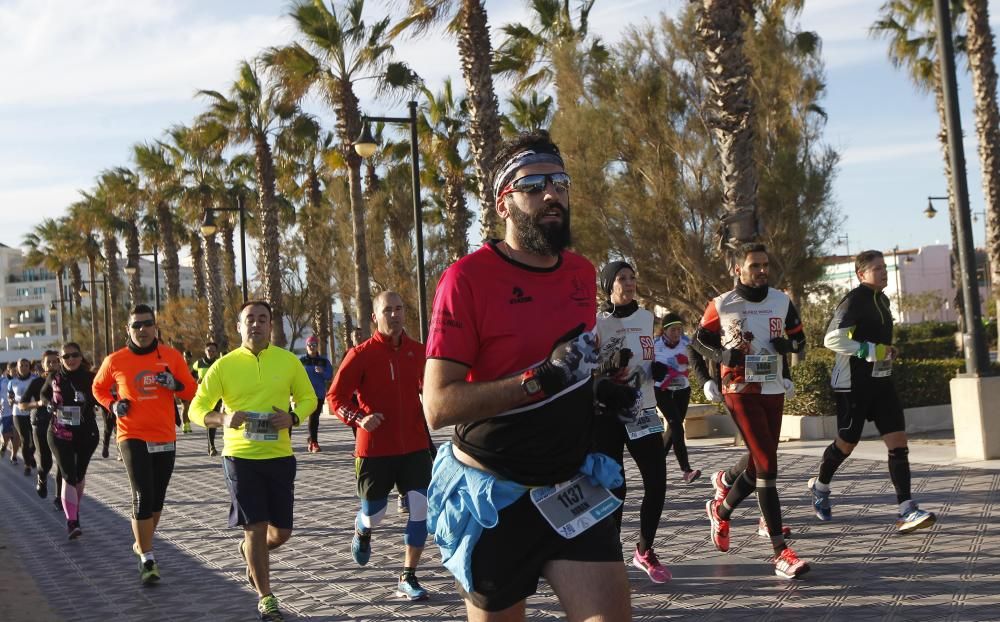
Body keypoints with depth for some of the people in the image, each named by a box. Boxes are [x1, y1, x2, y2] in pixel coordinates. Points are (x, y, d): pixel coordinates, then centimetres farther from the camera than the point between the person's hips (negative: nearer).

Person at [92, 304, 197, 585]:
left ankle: (142, 543, 37)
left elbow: (192, 391, 3)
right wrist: (113, 405, -4)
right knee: (143, 496, -14)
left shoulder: (171, 356, 0)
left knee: (157, 499, 14)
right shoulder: (115, 361, -3)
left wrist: (175, 384, -17)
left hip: (165, 438, 3)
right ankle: (147, 559, -6)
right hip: (133, 438, -3)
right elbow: (99, 388, 14)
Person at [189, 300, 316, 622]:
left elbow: (308, 398, 13)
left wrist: (293, 417, -9)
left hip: (280, 455, 2)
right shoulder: (224, 365, -4)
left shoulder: (288, 361, 1)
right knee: (255, 527, -3)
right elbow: (197, 409, -1)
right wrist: (223, 419, -22)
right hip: (240, 456, -2)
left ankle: (250, 551, 42)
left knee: (281, 531, 7)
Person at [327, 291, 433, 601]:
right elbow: (334, 398, -6)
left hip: (414, 445, 2)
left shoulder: (418, 351, 3)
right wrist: (359, 418, -23)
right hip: (375, 448, -2)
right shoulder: (361, 354, -8)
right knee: (373, 513, 9)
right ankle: (362, 533, 48)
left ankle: (408, 578, 4)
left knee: (420, 508, -9)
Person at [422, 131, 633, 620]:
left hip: (572, 487, 5)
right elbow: (437, 406, -21)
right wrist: (539, 379, -28)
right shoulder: (468, 278, -14)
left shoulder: (583, 274, 6)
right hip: (493, 497, -4)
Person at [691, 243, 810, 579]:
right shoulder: (721, 306, -4)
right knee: (767, 466, -14)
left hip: (774, 391, 5)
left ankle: (721, 509, 42)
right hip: (740, 391, -5)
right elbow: (698, 342, 7)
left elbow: (800, 339, 16)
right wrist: (722, 354, -13)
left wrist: (788, 344, -7)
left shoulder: (782, 302, 6)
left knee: (758, 461, 13)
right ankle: (781, 553, -15)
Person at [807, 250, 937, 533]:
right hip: (854, 383, -7)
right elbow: (831, 339, -22)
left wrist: (888, 352, 14)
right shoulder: (854, 300, -14)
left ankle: (906, 512, -8)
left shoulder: (882, 300, 13)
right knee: (847, 443, 8)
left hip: (881, 380, 7)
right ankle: (820, 486, 36)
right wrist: (870, 351, -21)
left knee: (898, 442, -5)